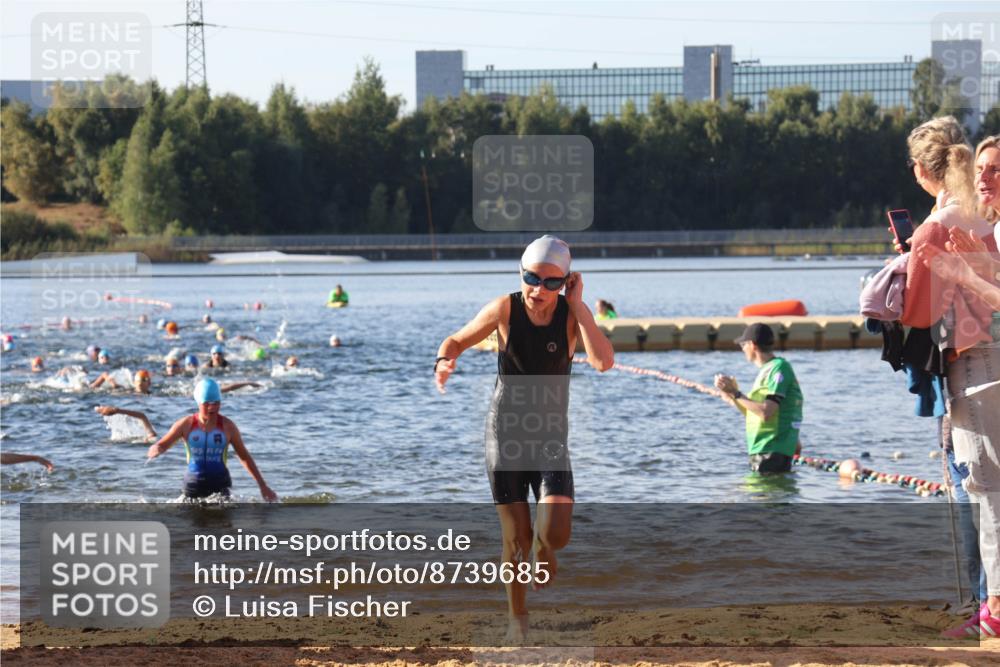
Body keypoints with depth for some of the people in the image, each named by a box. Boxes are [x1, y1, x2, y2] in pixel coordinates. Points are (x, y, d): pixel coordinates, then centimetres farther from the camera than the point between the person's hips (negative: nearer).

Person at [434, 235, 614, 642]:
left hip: (551, 438, 0)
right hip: (505, 433, 0)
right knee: (516, 538, -1)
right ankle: (517, 615, 23)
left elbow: (604, 362, -26)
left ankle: (542, 548, 23)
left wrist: (578, 306, -24)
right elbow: (457, 340, 3)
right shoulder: (504, 310, -10)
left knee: (557, 533, -16)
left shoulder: (572, 315, -10)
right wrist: (444, 361, -20)